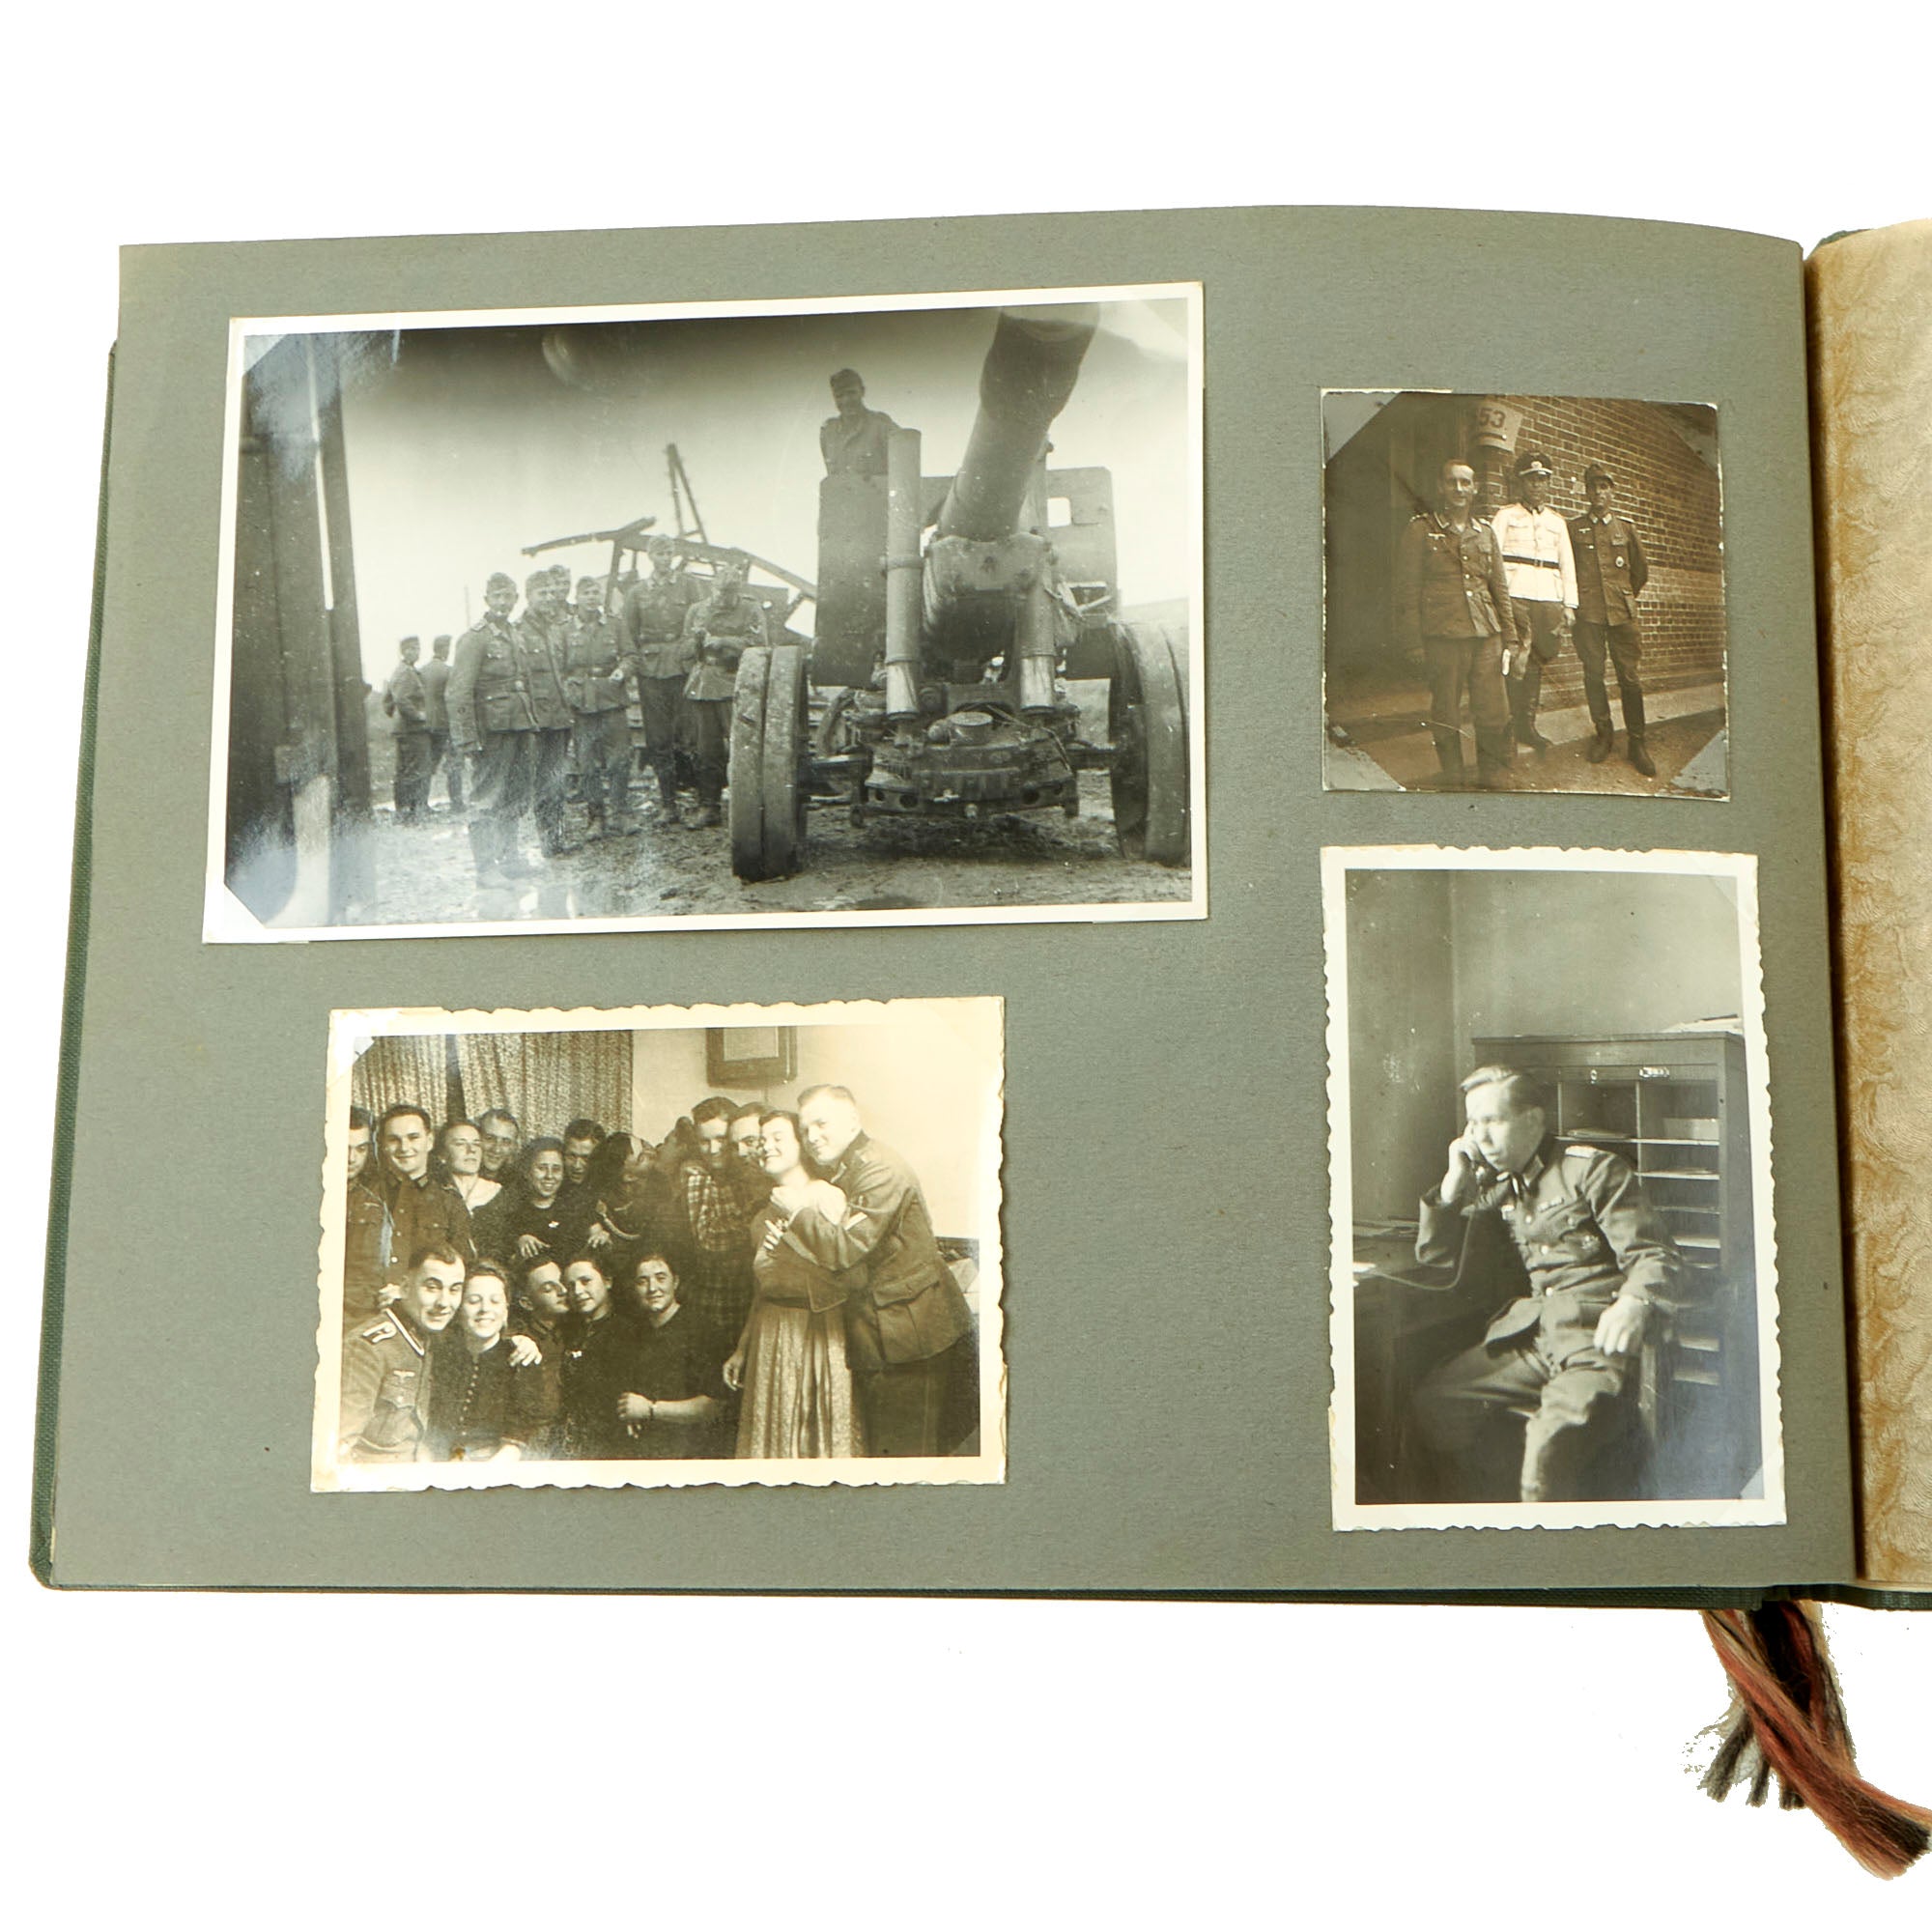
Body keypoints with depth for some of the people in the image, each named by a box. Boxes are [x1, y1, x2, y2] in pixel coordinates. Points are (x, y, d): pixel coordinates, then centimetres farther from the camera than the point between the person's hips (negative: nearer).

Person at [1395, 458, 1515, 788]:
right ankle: (1452, 781, 12)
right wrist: (1414, 642, -4)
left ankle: (1496, 783, 9)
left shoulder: (1485, 533, 17)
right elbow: (1407, 591, 2)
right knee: (1446, 715, 2)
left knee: (1494, 714, 0)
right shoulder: (1420, 532, 4)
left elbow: (1500, 587, 20)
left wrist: (1510, 634, 14)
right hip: (1443, 637, -3)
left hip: (1487, 636, 3)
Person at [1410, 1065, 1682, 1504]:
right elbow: (1433, 1256, 21)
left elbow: (1655, 1254, -3)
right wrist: (1455, 1180, 9)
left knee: (1549, 1448, -33)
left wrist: (1633, 1304, -26)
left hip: (1593, 1336, -6)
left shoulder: (1591, 1170, 4)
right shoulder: (1493, 1189, 22)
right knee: (1433, 1409, -14)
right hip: (1525, 1333, 6)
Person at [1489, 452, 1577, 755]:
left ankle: (1527, 725, 10)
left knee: (1535, 663, 5)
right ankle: (1508, 726, -11)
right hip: (1515, 598, -4)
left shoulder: (1557, 522, 21)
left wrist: (1569, 605, 11)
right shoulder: (1505, 516, 8)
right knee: (1515, 662, -13)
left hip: (1548, 602, 4)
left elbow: (1567, 565, 19)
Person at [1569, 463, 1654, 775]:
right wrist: (1573, 603, 10)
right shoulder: (1574, 527, 8)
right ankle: (1604, 734, 13)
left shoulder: (1626, 527, 12)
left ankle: (1636, 742, 2)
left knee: (1630, 676, -2)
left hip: (1622, 612, 1)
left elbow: (1641, 569, 22)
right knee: (1593, 674, 1)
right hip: (1588, 614, 0)